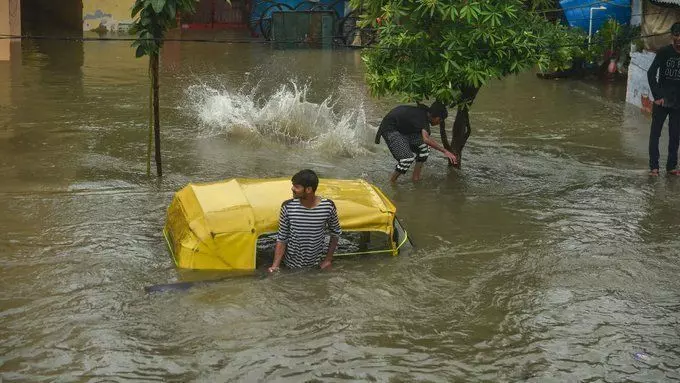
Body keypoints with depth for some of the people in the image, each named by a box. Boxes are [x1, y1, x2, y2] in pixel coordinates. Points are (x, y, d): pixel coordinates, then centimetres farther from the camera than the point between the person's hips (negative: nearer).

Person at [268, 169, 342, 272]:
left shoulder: (328, 206, -17)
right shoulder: (288, 207, -17)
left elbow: (335, 233, 0)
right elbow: (282, 238, -9)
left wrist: (328, 259, 0)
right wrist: (275, 265, -17)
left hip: (315, 266, 0)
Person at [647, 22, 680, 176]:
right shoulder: (664, 52, -7)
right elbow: (651, 73, -8)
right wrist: (657, 96, -12)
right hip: (662, 101, -2)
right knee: (655, 133, 3)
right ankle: (654, 166, 9)